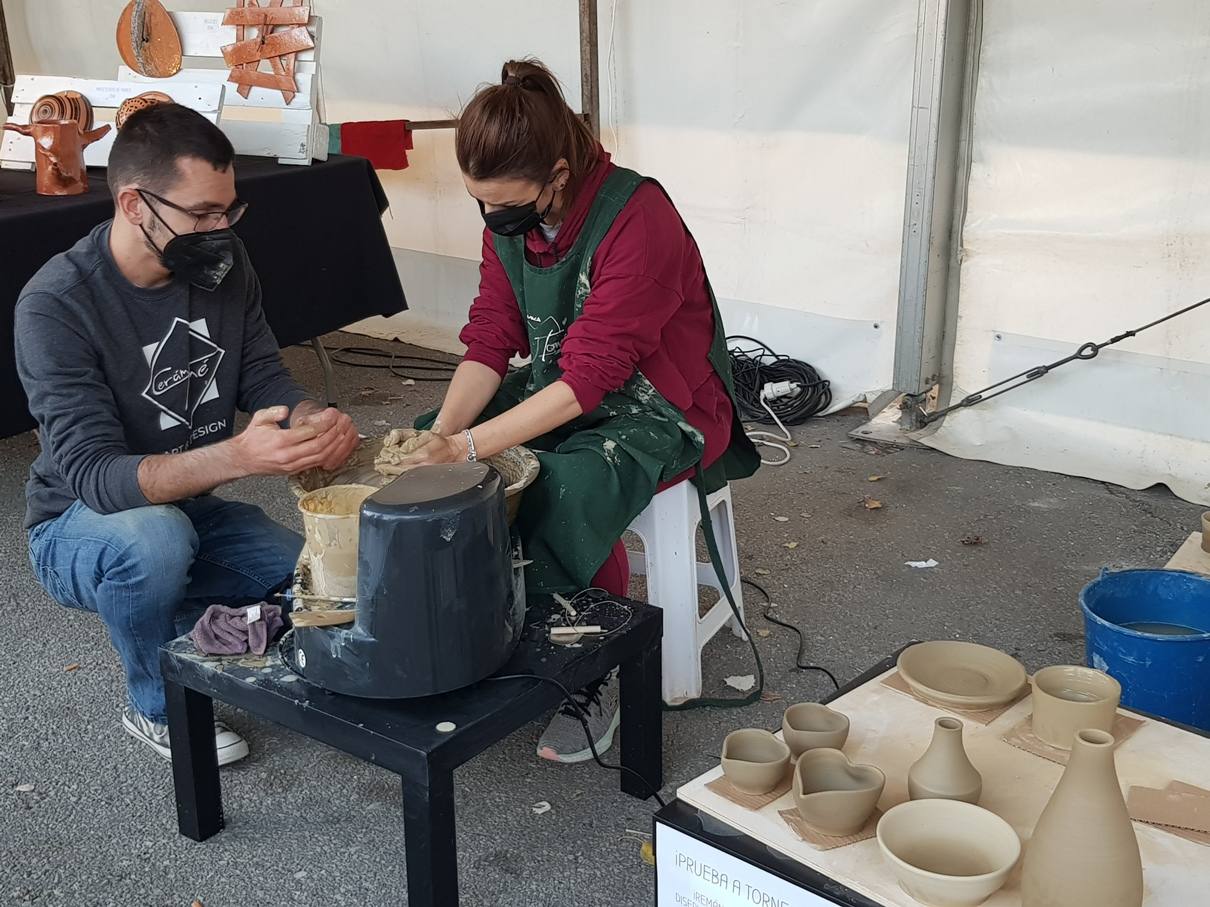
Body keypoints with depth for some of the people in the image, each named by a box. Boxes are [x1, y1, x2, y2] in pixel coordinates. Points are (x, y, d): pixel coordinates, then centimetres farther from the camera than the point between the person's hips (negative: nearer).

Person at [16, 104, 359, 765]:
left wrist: (314, 424, -29)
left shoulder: (221, 264, -8)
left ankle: (193, 623, 13)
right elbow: (94, 475, -32)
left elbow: (265, 380, -3)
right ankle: (159, 708, -8)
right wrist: (235, 457, -49)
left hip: (191, 511, 5)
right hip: (80, 527, -4)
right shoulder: (55, 305, -25)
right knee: (152, 537, -39)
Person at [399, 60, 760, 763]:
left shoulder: (639, 218, -26)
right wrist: (440, 436, -21)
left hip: (661, 413, -7)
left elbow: (589, 378, -30)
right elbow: (490, 343, -4)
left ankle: (597, 678, -10)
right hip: (553, 391, 8)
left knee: (562, 495, -34)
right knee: (416, 447, -9)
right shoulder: (510, 219, -3)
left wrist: (469, 447, -33)